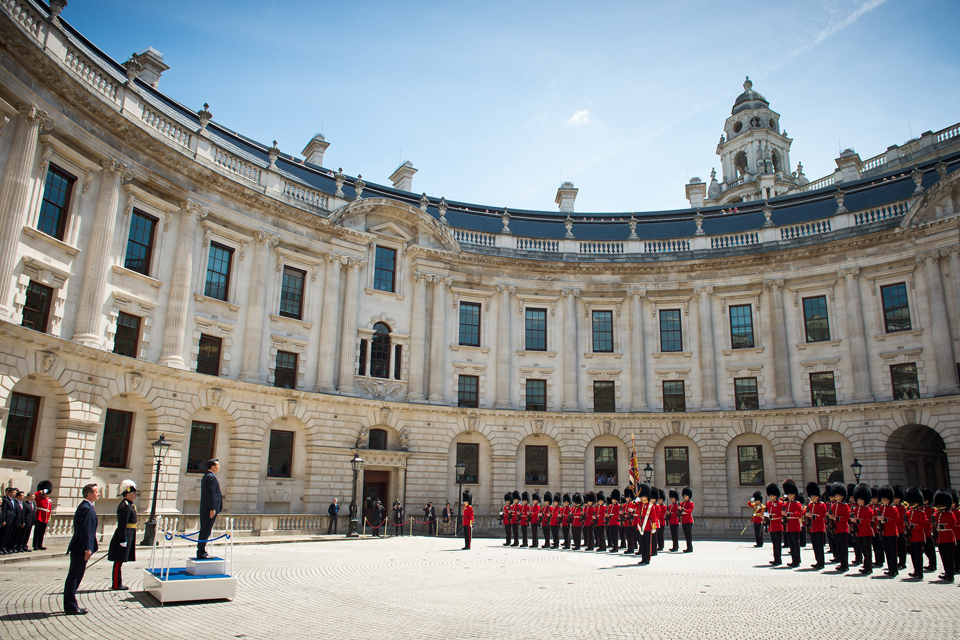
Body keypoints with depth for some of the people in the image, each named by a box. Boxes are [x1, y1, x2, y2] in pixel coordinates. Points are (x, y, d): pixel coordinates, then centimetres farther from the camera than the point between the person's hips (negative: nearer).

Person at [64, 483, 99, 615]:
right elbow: (84, 530, -22)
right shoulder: (86, 508, -18)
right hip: (81, 549, -11)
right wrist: (87, 549, -21)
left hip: (79, 548, 11)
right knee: (74, 577, -4)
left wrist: (93, 545, 21)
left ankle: (70, 605, 22)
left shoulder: (87, 507, 14)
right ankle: (71, 607, 2)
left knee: (74, 577, 15)